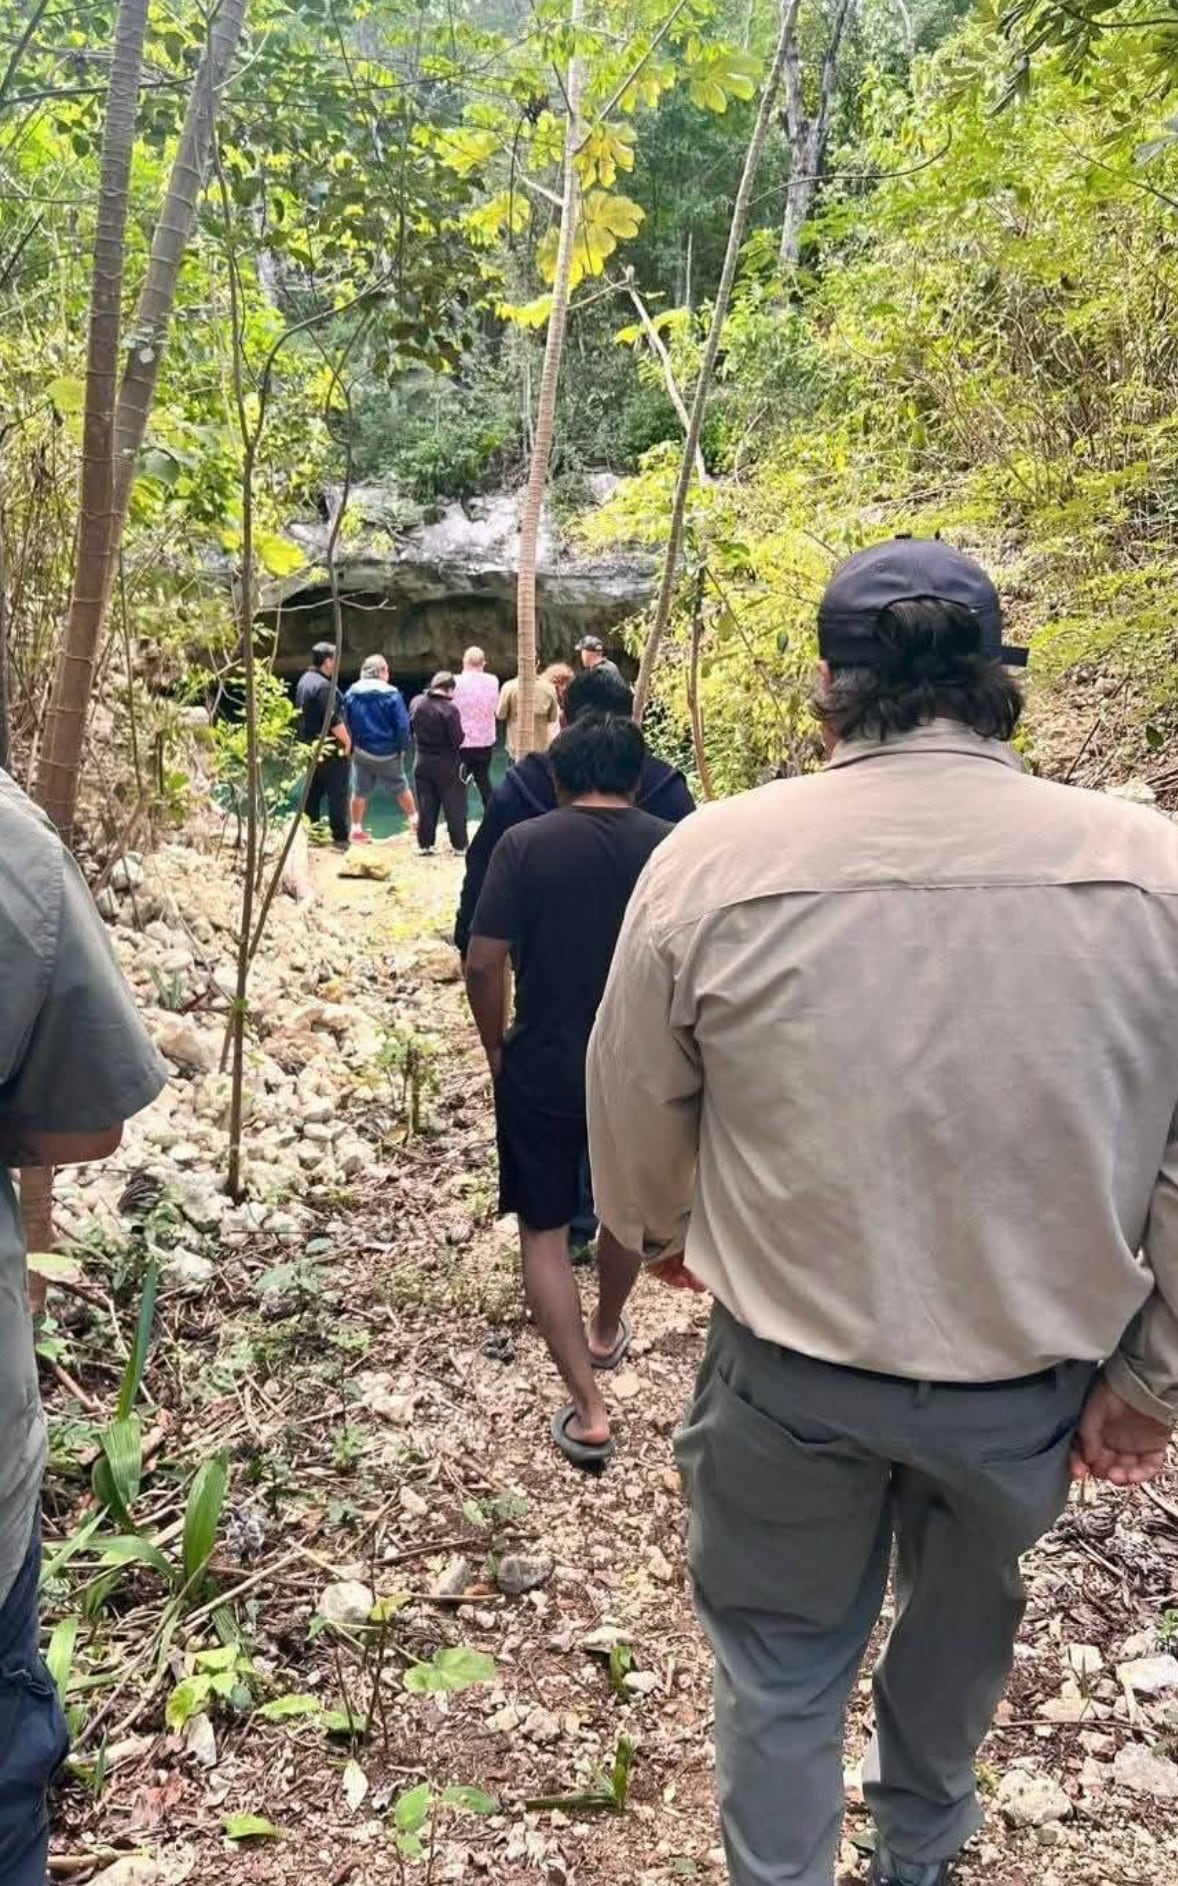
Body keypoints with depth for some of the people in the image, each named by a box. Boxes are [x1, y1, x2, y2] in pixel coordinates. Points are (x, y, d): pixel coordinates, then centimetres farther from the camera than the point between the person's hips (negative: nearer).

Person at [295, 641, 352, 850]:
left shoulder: (304, 680, 10)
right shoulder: (323, 685, -19)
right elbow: (334, 720, -22)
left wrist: (307, 741, 20)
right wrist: (347, 741, -10)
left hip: (309, 747, 9)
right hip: (329, 749, -9)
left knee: (313, 793, 13)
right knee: (337, 794, -3)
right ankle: (340, 838, -1)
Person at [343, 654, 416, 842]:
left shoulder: (351, 694, -3)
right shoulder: (391, 694, -13)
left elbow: (345, 723, 1)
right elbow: (402, 725, -13)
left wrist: (350, 746, 10)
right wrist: (402, 747, 1)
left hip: (361, 751, 2)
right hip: (388, 753, -2)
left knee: (360, 791, 10)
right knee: (400, 787, 16)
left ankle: (356, 828, 11)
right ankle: (413, 818, 28)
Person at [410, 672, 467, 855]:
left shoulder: (416, 703, -3)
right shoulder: (450, 709, -21)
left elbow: (411, 728, 9)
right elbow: (457, 740, -18)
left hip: (423, 761, 5)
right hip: (446, 763, -5)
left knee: (426, 806, 13)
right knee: (454, 806, 6)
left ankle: (424, 844, 16)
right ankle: (459, 844, 11)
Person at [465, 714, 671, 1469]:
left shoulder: (525, 844, -10)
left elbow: (484, 964, -12)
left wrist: (496, 1049, 4)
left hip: (542, 1069, -2)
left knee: (544, 1232, 10)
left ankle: (589, 1411, 6)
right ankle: (608, 1332, 48)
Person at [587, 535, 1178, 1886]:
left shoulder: (715, 858, -15)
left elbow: (634, 1107, -2)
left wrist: (657, 1230, 18)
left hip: (794, 1363, -2)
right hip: (1035, 1372, 3)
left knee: (782, 1659, 21)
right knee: (967, 1607, 31)